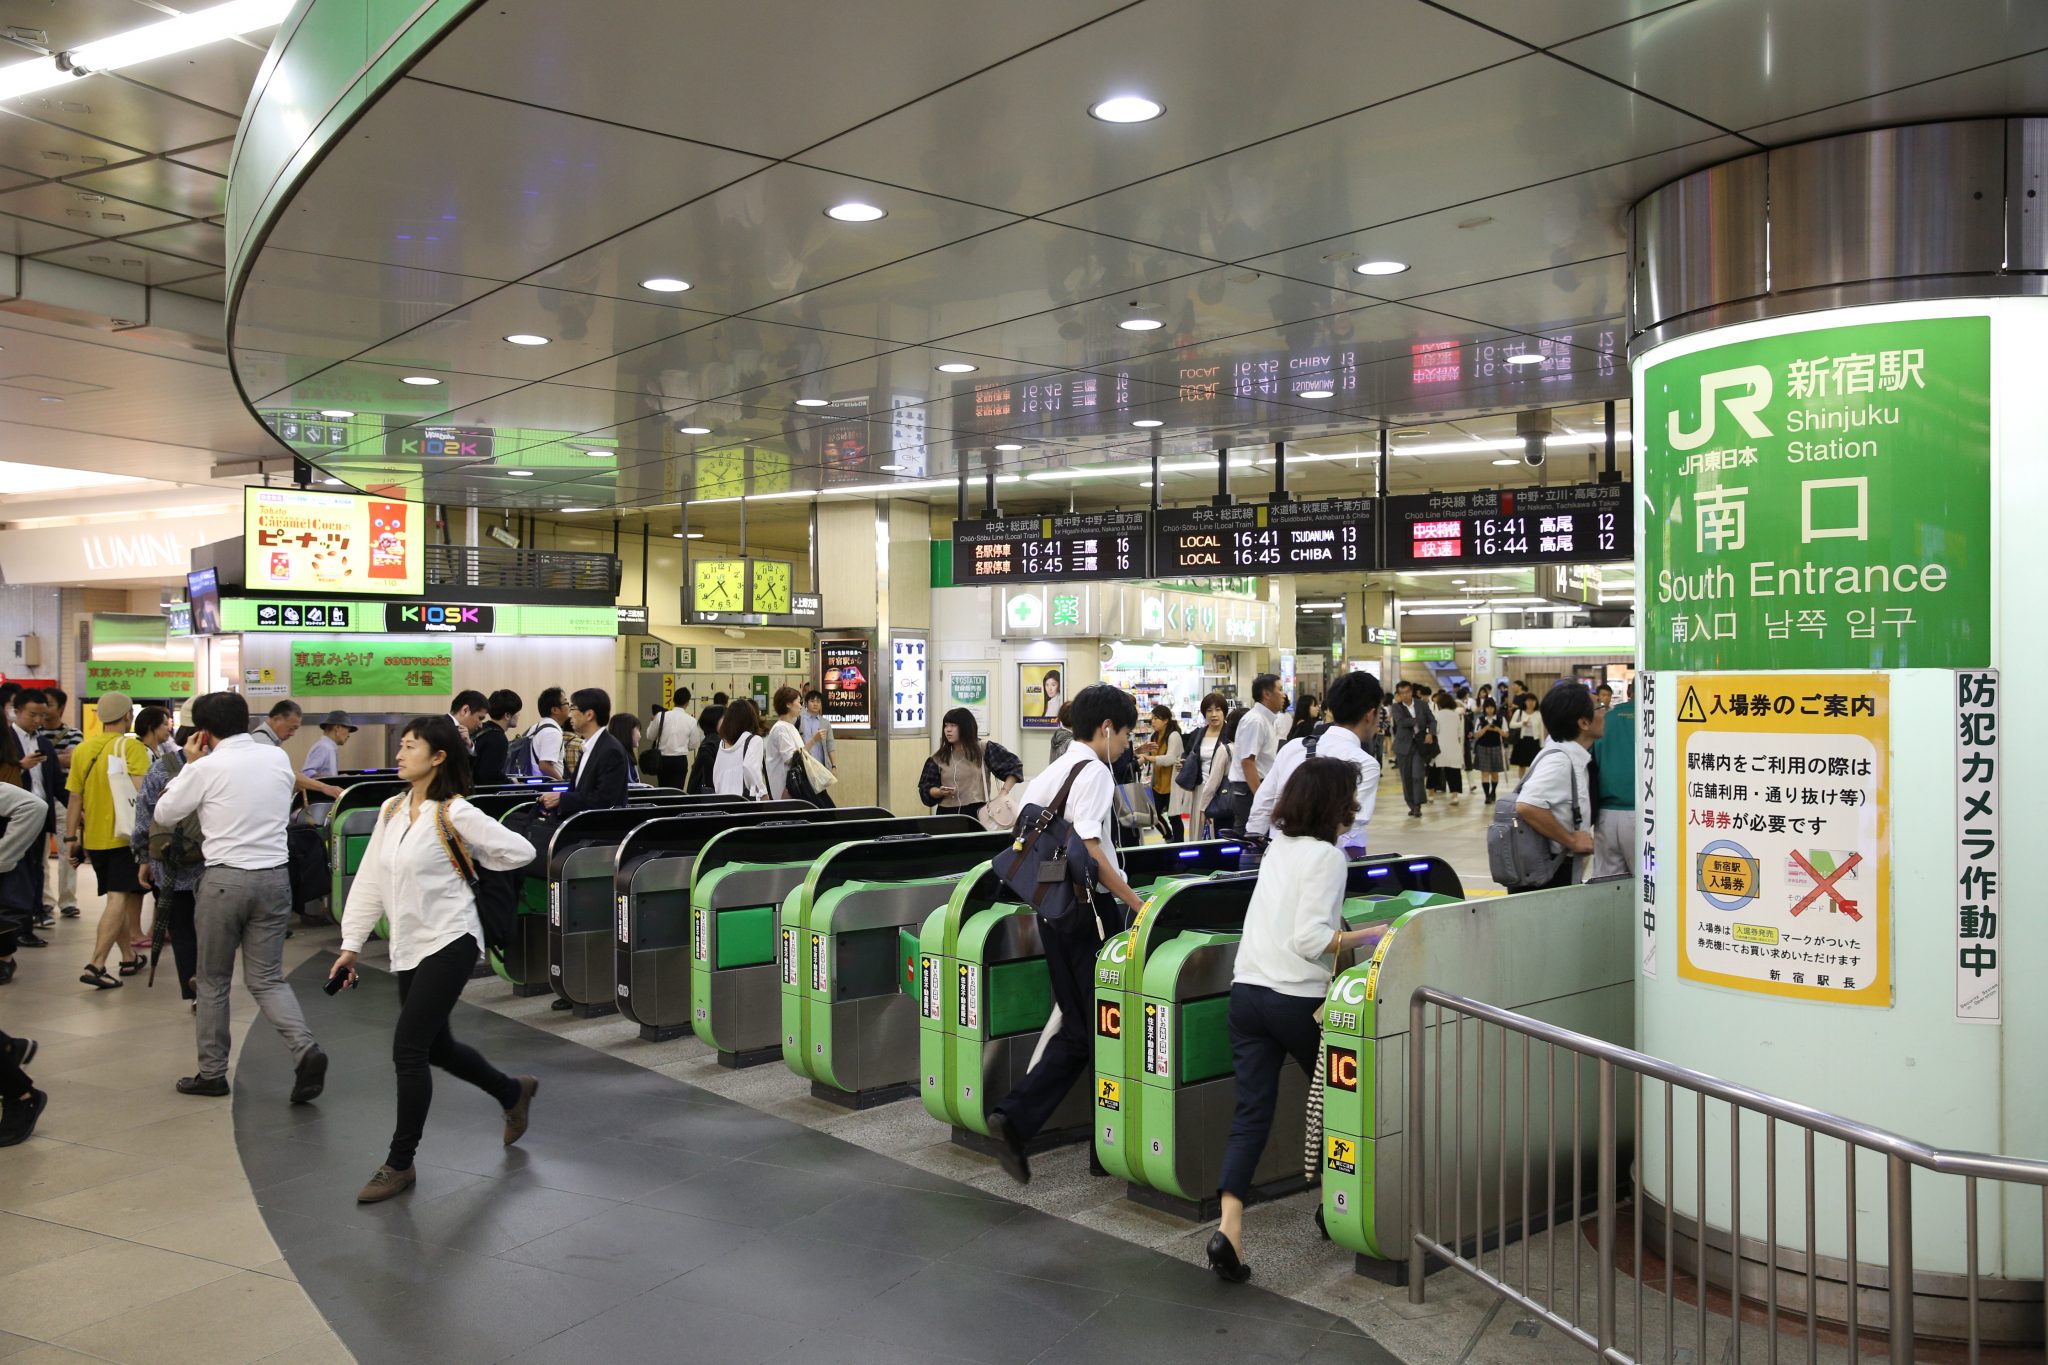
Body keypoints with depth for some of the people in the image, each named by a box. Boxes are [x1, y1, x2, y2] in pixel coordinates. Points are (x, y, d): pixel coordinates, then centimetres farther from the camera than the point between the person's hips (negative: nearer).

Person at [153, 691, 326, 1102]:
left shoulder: (207, 768, -9)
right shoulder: (278, 757, 5)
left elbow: (164, 813, 4)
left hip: (225, 879, -4)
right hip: (275, 876, 4)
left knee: (213, 981, 13)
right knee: (268, 979, 10)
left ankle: (212, 1072, 22)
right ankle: (305, 1049, -12)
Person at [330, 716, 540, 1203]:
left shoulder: (452, 813, -13)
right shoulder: (392, 811, 7)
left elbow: (520, 851, -13)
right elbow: (370, 879, 10)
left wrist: (461, 860, 0)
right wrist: (351, 944, 7)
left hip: (448, 943, -8)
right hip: (409, 947, 8)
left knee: (408, 1048, -9)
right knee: (435, 1046, 18)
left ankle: (400, 1163, 5)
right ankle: (513, 1093, 41)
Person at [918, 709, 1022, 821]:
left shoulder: (984, 749, 1)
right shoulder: (938, 758, 9)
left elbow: (1014, 766, 3)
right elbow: (926, 788, 10)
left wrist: (1003, 793, -6)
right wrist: (940, 792, -11)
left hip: (977, 812, -2)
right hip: (947, 813, 2)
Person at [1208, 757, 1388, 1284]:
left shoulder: (1278, 844, 12)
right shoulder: (1326, 856, -10)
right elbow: (1310, 938, -18)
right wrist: (1369, 935, -12)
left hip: (1246, 991, 6)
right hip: (1296, 999, -6)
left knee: (1251, 1112, 2)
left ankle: (1228, 1227, -11)